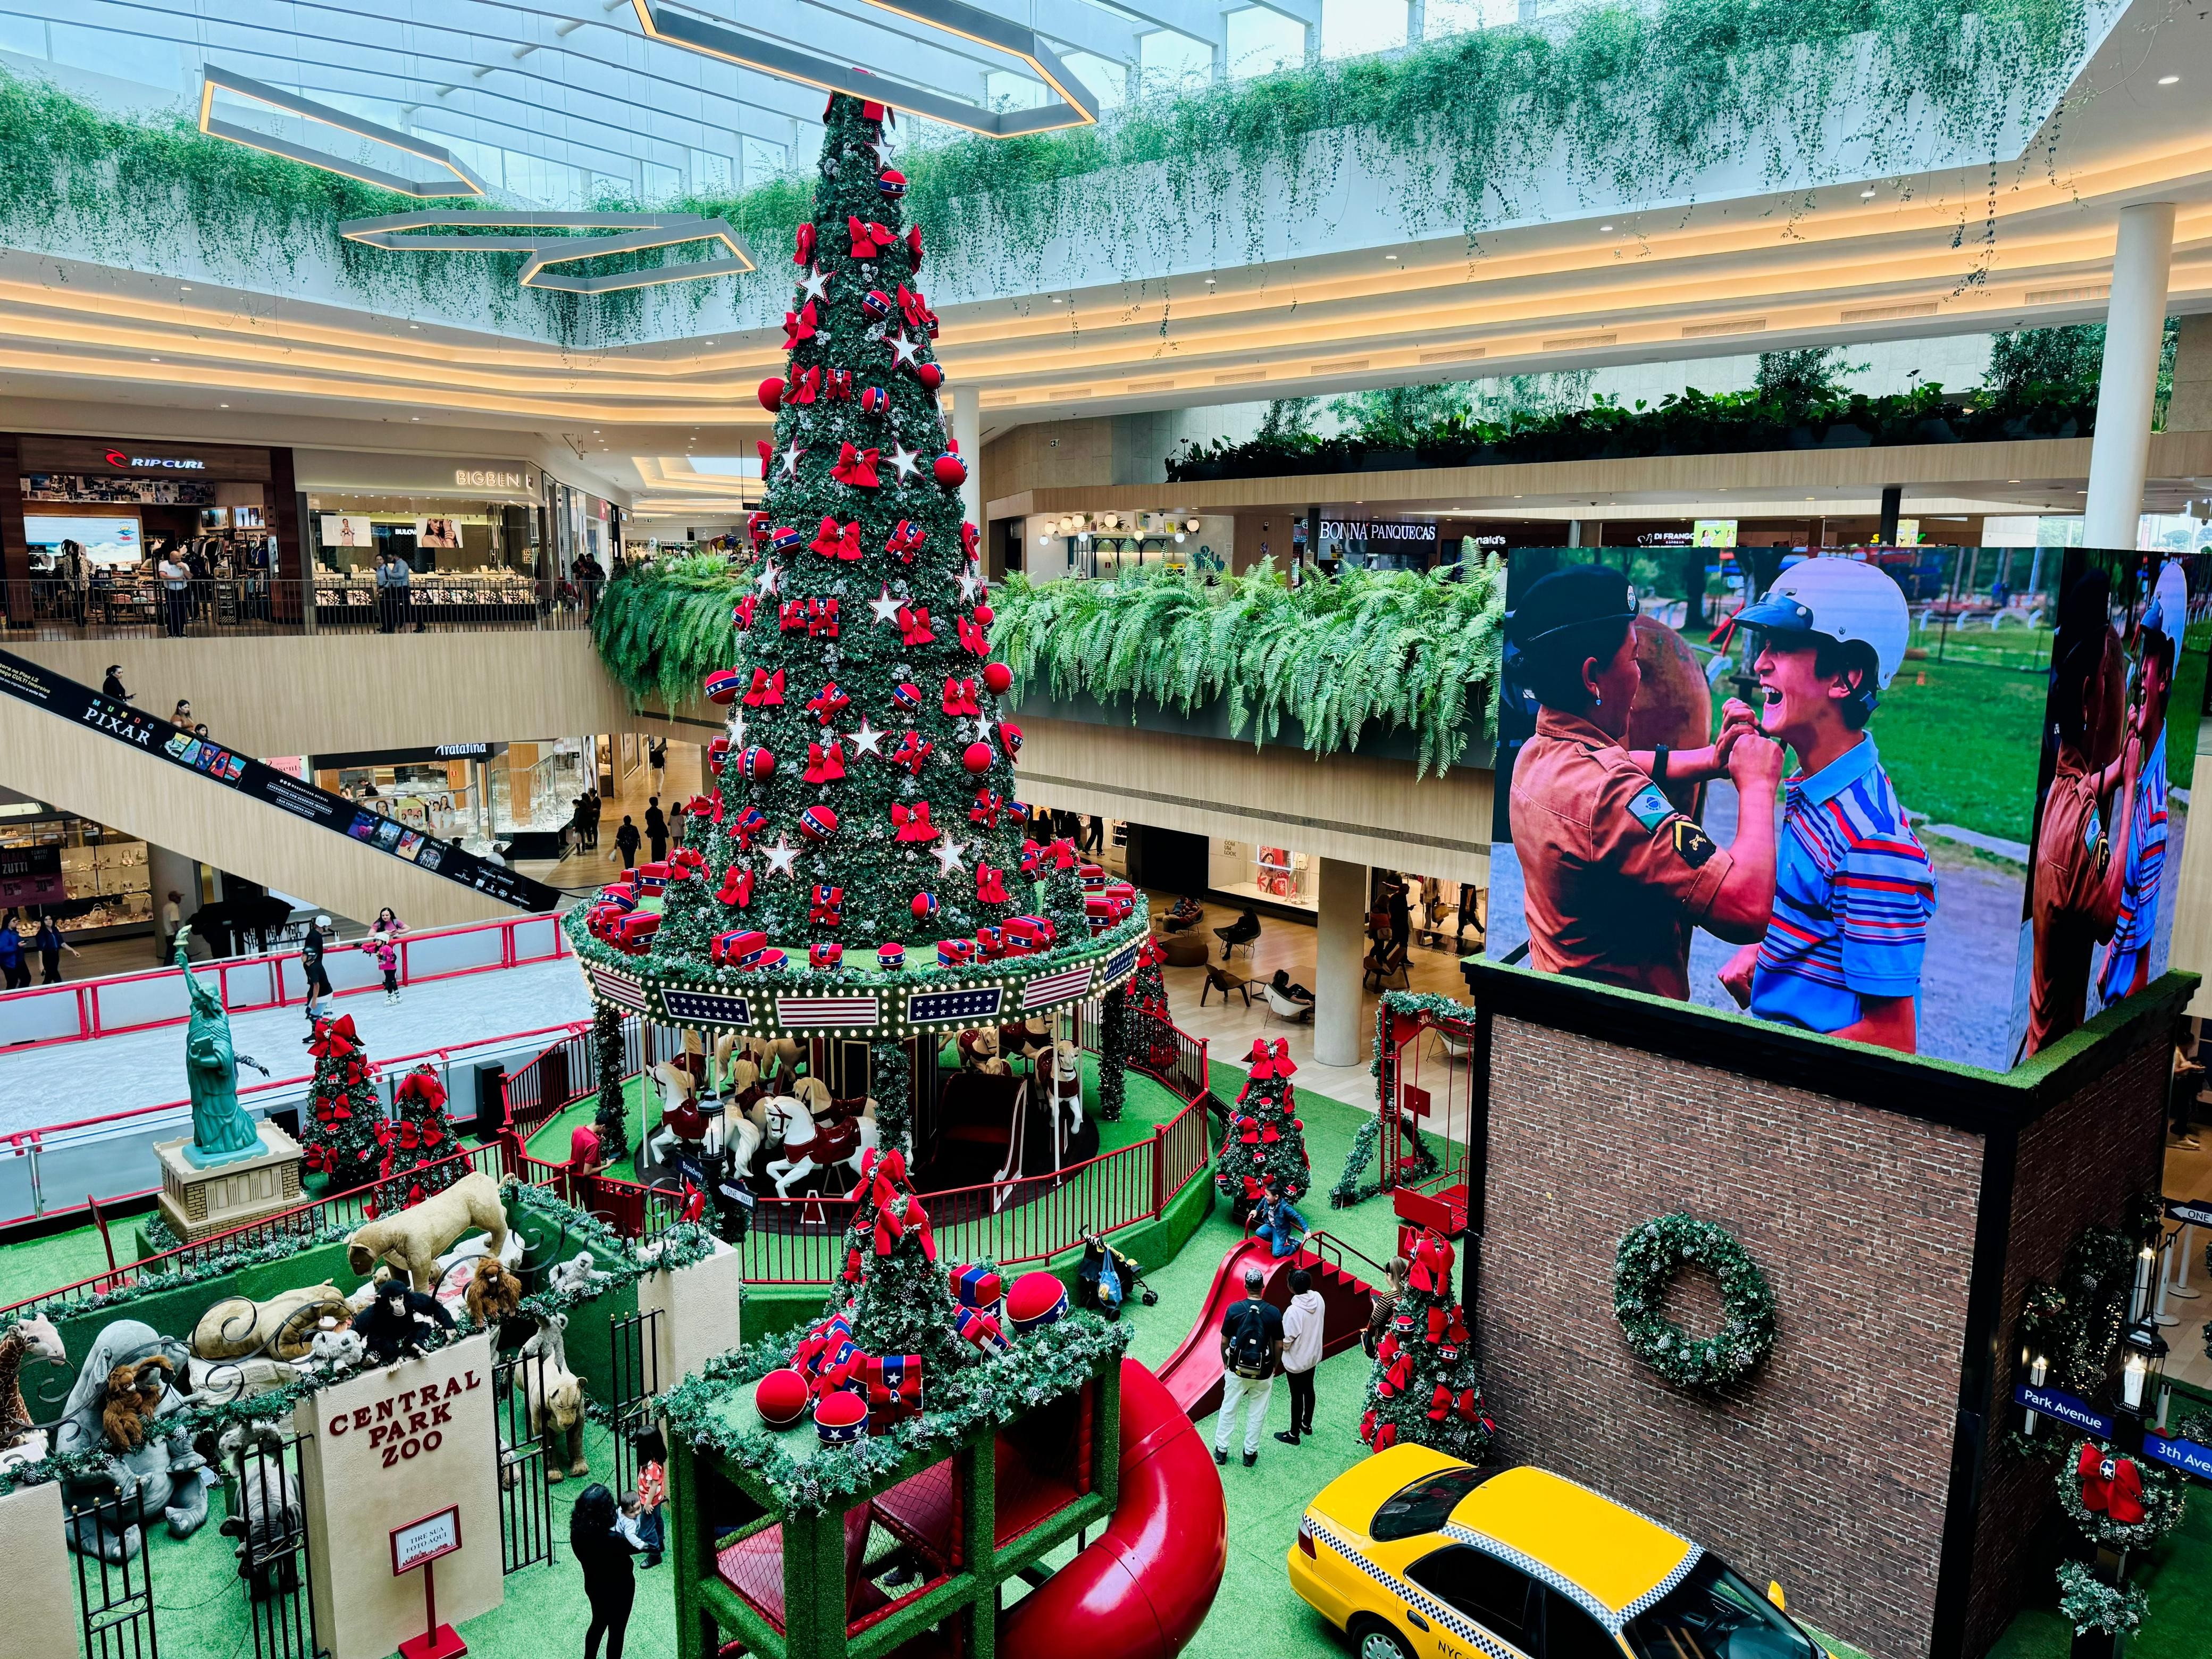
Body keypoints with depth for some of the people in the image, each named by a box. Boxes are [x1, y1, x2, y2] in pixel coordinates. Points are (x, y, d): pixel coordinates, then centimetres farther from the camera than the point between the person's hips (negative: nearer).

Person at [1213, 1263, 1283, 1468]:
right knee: (1257, 1413, 15)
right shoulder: (1274, 1313, -11)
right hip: (1263, 1373, 0)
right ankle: (1250, 1453, 24)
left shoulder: (1234, 1309, -12)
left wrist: (1226, 1364, 12)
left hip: (1237, 1370, 0)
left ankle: (1221, 1450, 23)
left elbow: (1224, 1342, -4)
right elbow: (1279, 1345, -3)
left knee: (1228, 1409, 15)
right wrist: (1275, 1367, 13)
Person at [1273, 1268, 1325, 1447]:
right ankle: (1307, 1424, 45)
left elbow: (1285, 1342, -24)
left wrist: (1279, 1342, -3)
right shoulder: (1318, 1298, -15)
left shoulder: (1294, 1311, -35)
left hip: (1296, 1361, -6)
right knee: (1308, 1390, 25)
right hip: (1313, 1355, 6)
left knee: (1297, 1396, 11)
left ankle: (1294, 1434, 29)